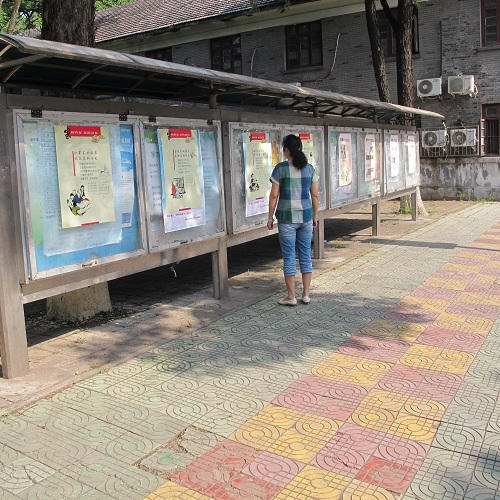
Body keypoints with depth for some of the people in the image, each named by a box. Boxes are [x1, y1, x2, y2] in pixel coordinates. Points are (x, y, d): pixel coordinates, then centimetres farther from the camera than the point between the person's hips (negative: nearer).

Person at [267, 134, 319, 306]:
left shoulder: (281, 168, -8)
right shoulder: (309, 168, 3)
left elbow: (274, 195, -7)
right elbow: (315, 195, 6)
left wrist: (270, 217, 2)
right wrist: (315, 215, 17)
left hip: (286, 218, -3)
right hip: (306, 217, 4)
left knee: (289, 258, 4)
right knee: (306, 256, 12)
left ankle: (291, 297, 10)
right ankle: (306, 295, 18)